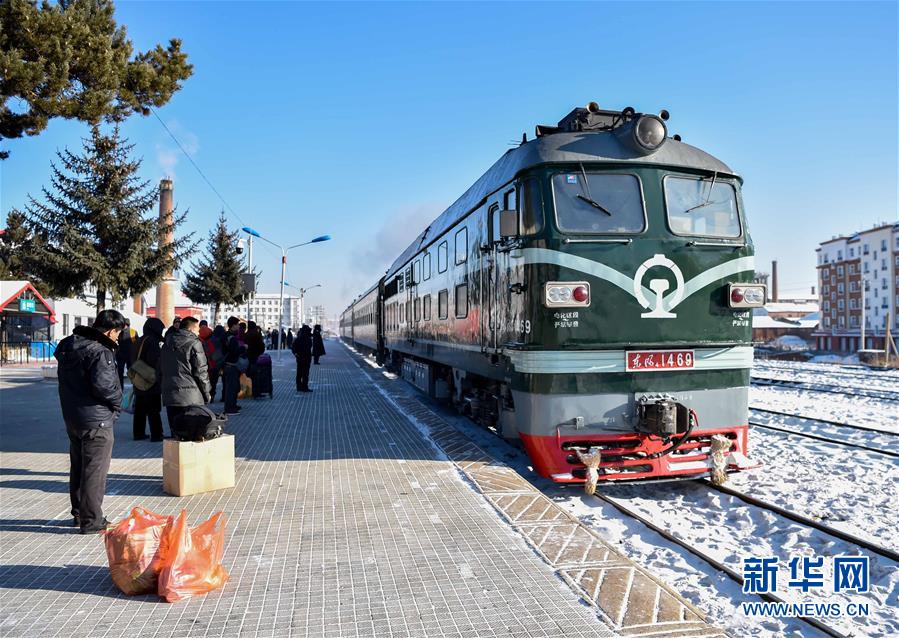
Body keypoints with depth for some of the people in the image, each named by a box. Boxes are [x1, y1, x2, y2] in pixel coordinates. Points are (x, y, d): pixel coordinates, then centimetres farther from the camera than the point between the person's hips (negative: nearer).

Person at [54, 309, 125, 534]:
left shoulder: (68, 345, 8)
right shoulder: (101, 352, -21)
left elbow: (64, 378, 12)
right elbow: (103, 385, -29)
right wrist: (117, 402, -11)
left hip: (71, 417, 9)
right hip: (96, 420, -9)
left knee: (78, 467, 20)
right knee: (95, 471, 2)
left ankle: (79, 513, 33)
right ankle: (92, 520, 9)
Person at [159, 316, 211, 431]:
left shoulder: (167, 344, 16)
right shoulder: (194, 343, -7)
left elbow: (161, 370, 20)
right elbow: (201, 371, -9)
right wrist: (206, 393, 0)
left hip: (169, 396, 7)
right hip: (191, 397, -6)